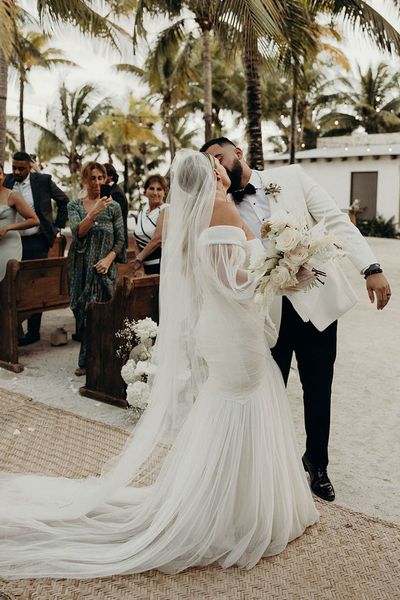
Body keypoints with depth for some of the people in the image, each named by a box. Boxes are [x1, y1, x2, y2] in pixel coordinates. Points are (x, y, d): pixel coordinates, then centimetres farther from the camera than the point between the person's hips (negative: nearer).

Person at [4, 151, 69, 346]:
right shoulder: (7, 182, 5)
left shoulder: (43, 180, -3)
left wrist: (57, 226, 4)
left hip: (36, 243, -3)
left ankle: (33, 332, 12)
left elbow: (64, 202, 7)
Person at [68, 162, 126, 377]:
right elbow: (78, 232, -11)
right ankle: (88, 360, 19)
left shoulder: (113, 206, 4)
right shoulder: (74, 205, 5)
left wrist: (108, 258, -10)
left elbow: (120, 240, 5)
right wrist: (94, 212, -23)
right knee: (82, 312, 5)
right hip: (81, 267, 1)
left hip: (104, 268, -1)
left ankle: (87, 361, 5)